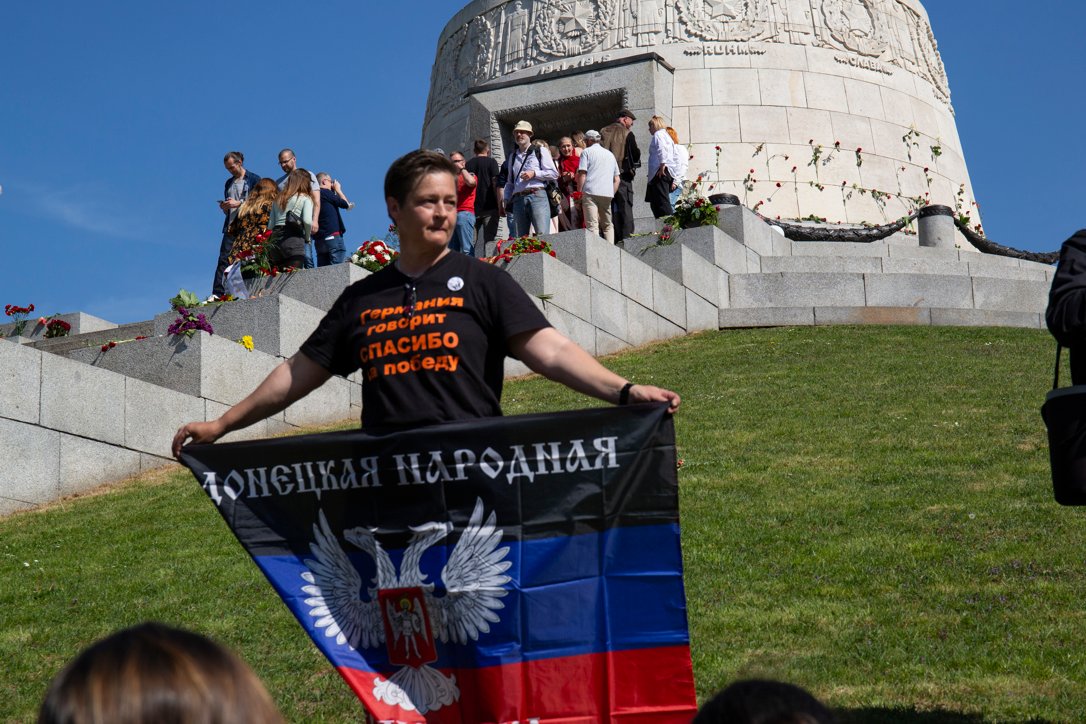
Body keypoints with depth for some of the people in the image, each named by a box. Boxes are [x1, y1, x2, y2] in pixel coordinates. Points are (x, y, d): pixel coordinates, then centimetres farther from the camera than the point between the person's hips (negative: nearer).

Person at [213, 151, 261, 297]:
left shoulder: (254, 179, 5)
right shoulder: (229, 183, 23)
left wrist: (239, 203, -11)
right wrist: (224, 207, 4)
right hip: (231, 227, 5)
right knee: (224, 260, -6)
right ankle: (217, 294, -11)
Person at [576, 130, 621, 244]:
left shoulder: (586, 152, 7)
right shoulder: (610, 154, 24)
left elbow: (582, 175, -4)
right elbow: (617, 179, 21)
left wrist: (579, 193, 0)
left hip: (590, 192, -5)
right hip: (607, 194, 5)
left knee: (592, 226, -10)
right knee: (608, 225, 13)